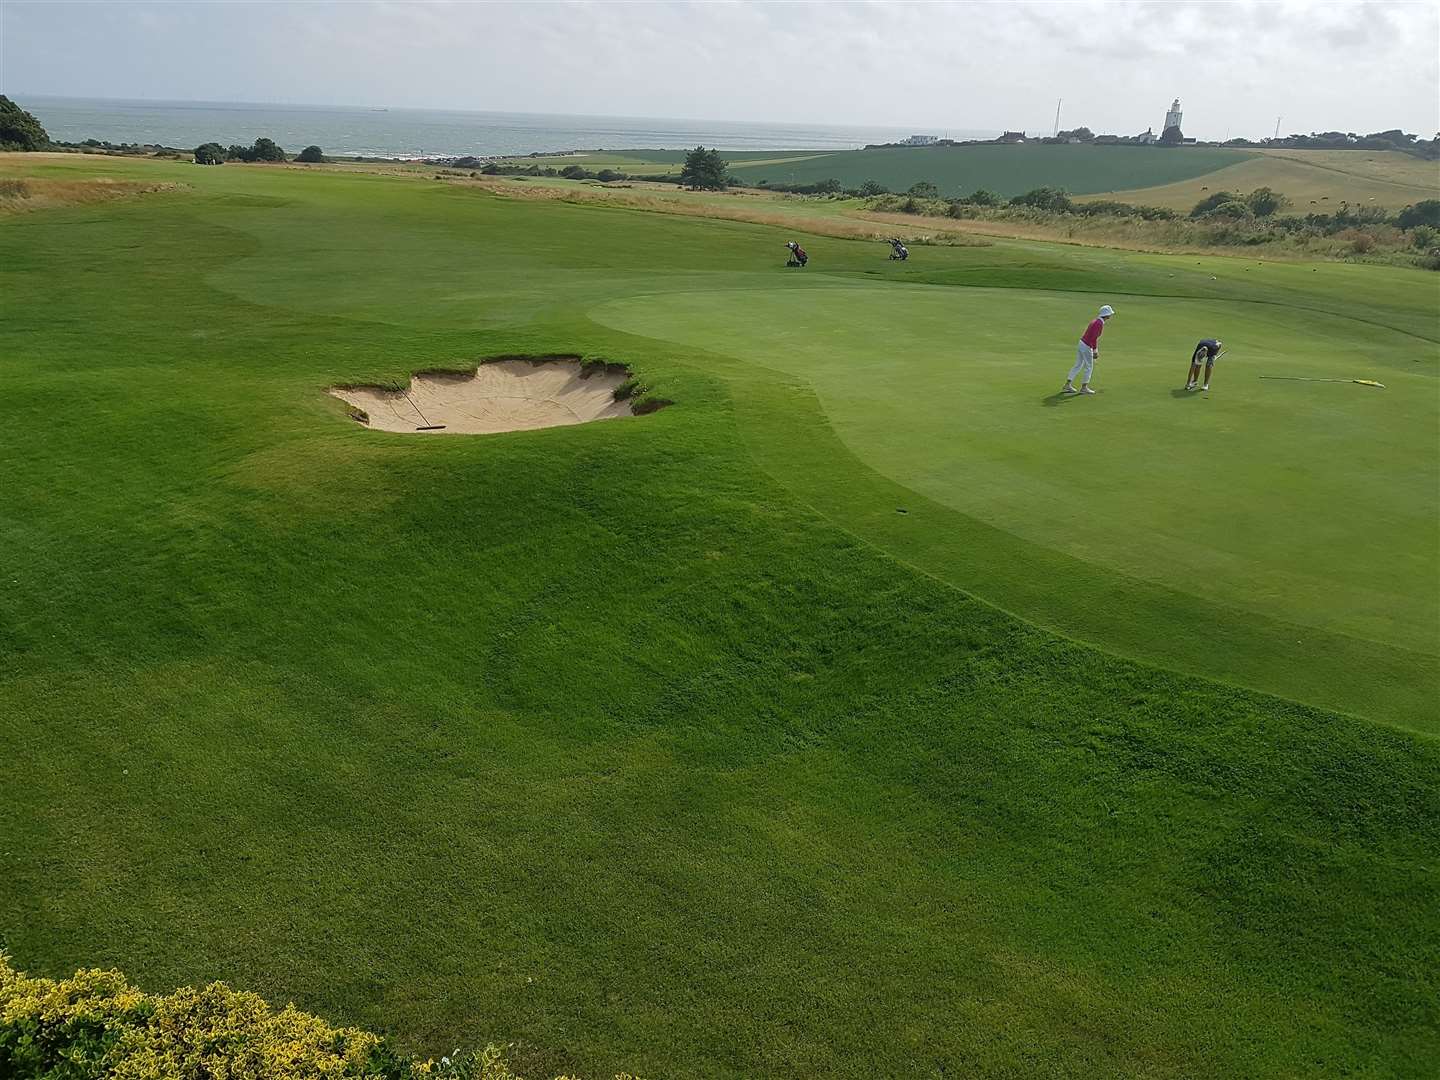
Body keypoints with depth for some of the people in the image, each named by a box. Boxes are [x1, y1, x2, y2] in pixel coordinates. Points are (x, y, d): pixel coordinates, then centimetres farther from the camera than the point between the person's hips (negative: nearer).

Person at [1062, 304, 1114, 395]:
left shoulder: (1098, 321, 13)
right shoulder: (1099, 323, -18)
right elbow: (1093, 338, -25)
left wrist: (1096, 350, 25)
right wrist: (1095, 351, -21)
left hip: (1082, 344, 9)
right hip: (1086, 347, -9)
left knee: (1078, 366, 13)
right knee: (1089, 367, 3)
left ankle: (1067, 385, 13)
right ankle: (1084, 388, 11)